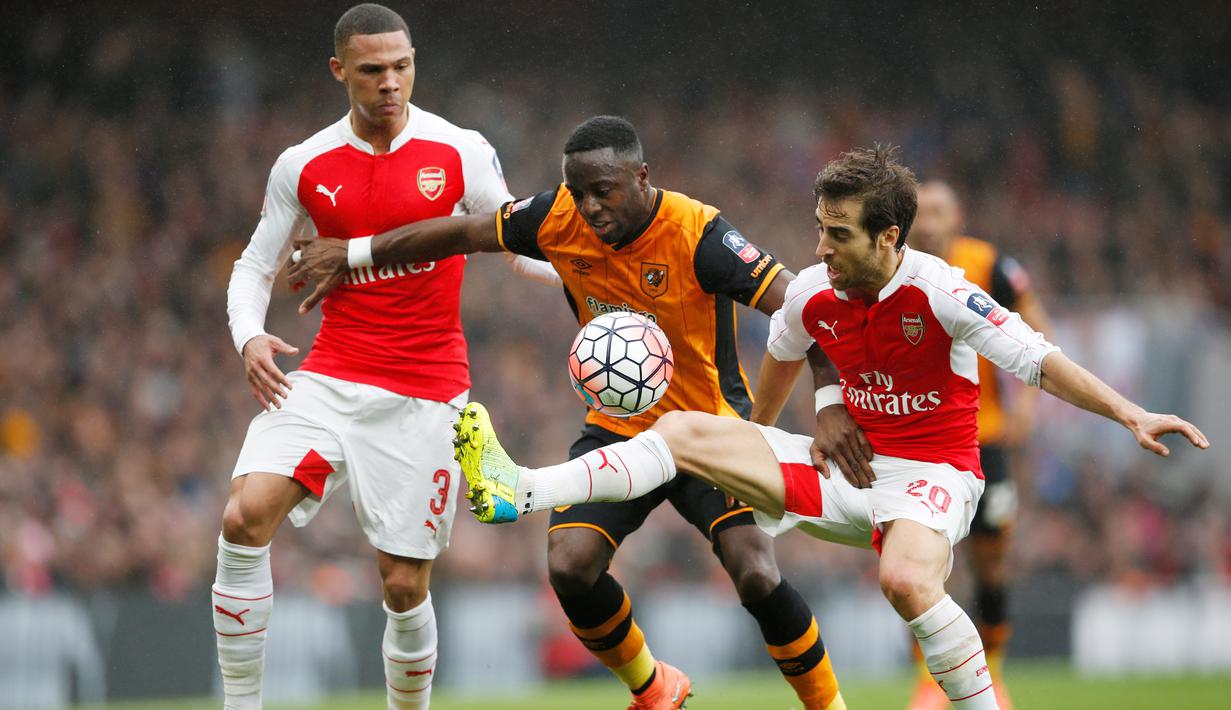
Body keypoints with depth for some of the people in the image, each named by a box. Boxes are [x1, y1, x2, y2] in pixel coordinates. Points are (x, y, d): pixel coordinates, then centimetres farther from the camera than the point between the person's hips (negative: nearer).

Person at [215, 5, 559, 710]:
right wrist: (250, 338, -7)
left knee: (405, 586, -2)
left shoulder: (461, 153, -2)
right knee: (245, 518, -20)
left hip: (424, 395, -2)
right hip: (330, 378, 2)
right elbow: (255, 269, 13)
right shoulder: (304, 167, 4)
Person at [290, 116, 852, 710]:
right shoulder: (560, 218, -11)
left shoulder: (697, 233, -24)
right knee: (569, 566, -17)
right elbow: (463, 233, 5)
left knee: (756, 575, -22)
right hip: (617, 430, 4)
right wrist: (352, 256, 10)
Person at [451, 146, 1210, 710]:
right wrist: (753, 441, 37)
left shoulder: (941, 292, -20)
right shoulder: (812, 295, -1)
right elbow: (784, 354, 22)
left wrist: (1131, 415, -31)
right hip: (849, 466, 6)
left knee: (908, 579, -40)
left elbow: (1038, 359, -22)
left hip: (932, 472, -6)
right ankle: (519, 492, -6)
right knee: (685, 431, -3)